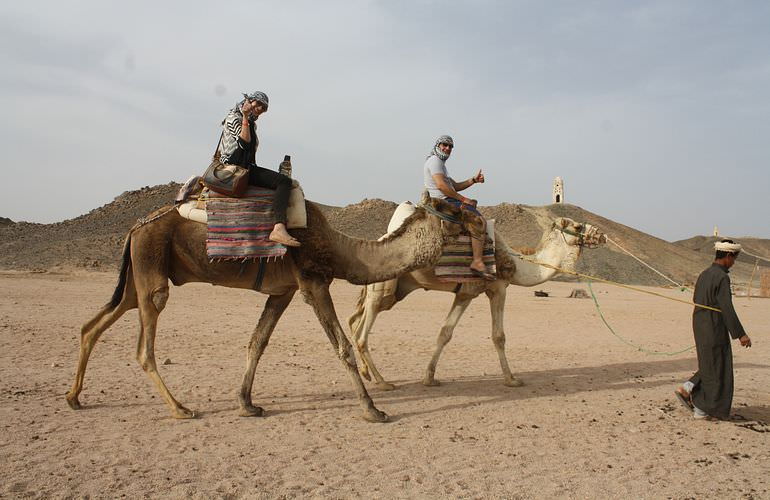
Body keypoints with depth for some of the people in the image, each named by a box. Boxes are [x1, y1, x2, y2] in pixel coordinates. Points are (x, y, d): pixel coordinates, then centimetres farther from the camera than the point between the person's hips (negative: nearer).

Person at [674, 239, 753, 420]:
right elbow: (727, 308, -21)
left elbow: (696, 299, 19)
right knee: (716, 369, 3)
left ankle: (686, 389, 11)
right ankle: (702, 409, 9)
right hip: (715, 329, -8)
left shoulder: (704, 274, 10)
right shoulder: (722, 277, -17)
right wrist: (740, 334, -19)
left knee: (711, 366, 20)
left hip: (700, 327, 9)